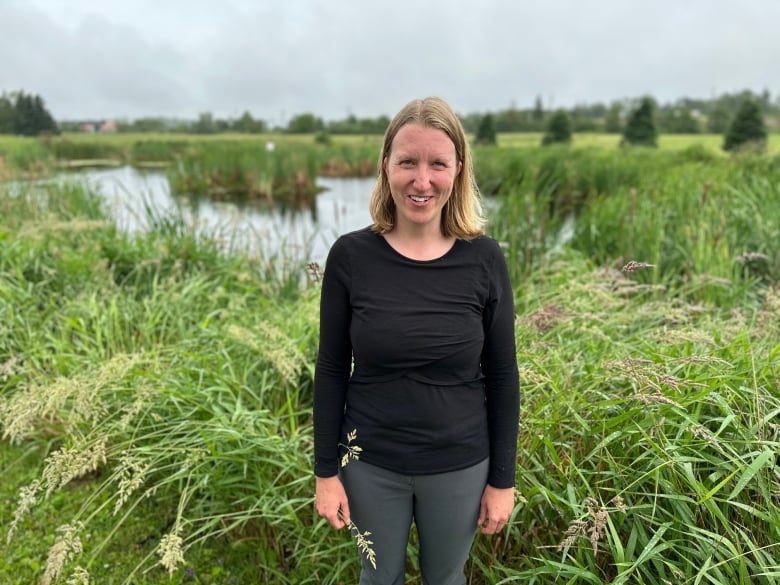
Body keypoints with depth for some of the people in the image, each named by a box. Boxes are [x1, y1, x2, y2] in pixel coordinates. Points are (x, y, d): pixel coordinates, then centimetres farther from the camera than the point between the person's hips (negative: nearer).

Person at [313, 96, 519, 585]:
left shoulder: (484, 259, -12)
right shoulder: (351, 256, -12)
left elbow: (502, 376, -5)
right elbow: (331, 371, -5)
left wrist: (502, 478, -1)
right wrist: (326, 471, -2)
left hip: (459, 466, 0)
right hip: (370, 463, 0)